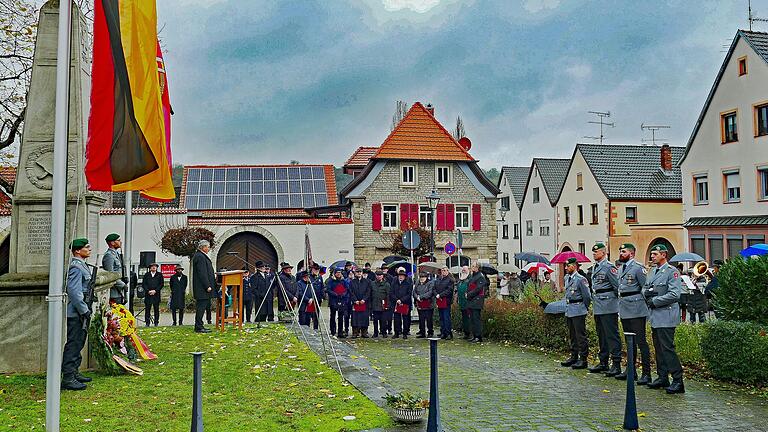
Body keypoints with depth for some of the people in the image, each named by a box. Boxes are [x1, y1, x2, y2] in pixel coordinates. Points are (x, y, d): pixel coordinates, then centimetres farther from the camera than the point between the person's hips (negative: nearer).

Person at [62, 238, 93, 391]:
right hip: (75, 311, -11)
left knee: (78, 342, 17)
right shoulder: (76, 267, -16)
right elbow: (73, 291, -23)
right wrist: (84, 310, -21)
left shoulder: (81, 265, 17)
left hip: (78, 311, 11)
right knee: (73, 344, -7)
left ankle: (74, 373, 26)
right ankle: (68, 378, -3)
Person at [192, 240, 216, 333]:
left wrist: (213, 275, 17)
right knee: (201, 307, -6)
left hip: (202, 288, 11)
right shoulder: (200, 257, -15)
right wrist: (207, 286, -21)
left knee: (201, 307, 12)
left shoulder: (201, 256, 18)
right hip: (202, 288, -11)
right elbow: (202, 273, -21)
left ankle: (199, 326, 17)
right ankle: (199, 327, -2)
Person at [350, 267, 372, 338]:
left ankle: (364, 332, 8)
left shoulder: (367, 281, 9)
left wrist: (364, 299, -9)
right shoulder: (352, 282, 8)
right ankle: (355, 332, 3)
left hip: (364, 302, 0)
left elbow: (368, 292, 2)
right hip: (355, 303, 0)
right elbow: (351, 292, 2)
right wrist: (355, 300, -9)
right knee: (355, 318, -2)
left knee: (364, 318, 0)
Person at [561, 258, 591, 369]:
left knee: (581, 336, -4)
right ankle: (574, 357, 24)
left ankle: (583, 359, 1)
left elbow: (587, 296, -10)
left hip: (578, 312, -9)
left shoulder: (580, 279, -13)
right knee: (572, 336, 15)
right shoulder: (566, 278, 12)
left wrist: (585, 308, -2)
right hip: (569, 311, 9)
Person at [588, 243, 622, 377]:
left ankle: (616, 364, -3)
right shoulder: (595, 267, 16)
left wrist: (615, 300, -6)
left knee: (612, 335, -6)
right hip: (597, 307, 9)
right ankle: (603, 362, 23)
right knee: (601, 335, 14)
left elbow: (618, 286, -12)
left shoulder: (609, 267, -11)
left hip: (608, 307, -9)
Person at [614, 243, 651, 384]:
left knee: (640, 341, -7)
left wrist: (642, 302, -10)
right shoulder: (621, 269, 16)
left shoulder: (638, 267, -11)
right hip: (624, 311, 9)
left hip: (636, 310, -9)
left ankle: (646, 373, -3)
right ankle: (631, 370, 25)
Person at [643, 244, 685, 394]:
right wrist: (646, 293, -2)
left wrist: (655, 301, -14)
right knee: (658, 348, 12)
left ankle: (678, 381, -4)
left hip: (666, 316, -8)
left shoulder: (672, 271, -10)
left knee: (667, 348, -10)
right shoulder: (653, 272, 16)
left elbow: (674, 294, -17)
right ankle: (662, 377, 21)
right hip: (655, 317, 8)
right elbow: (645, 289, 22)